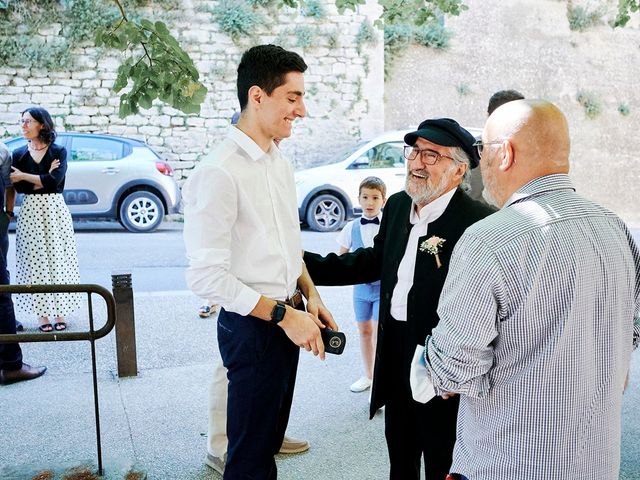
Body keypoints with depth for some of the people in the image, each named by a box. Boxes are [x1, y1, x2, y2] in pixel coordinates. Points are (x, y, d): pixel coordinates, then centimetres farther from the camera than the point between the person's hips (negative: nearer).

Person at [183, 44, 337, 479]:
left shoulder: (281, 163, 8)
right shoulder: (219, 173, -20)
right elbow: (206, 276, -23)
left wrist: (310, 295, 6)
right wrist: (283, 315, -22)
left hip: (287, 318, 8)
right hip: (252, 326, -8)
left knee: (270, 438, 23)